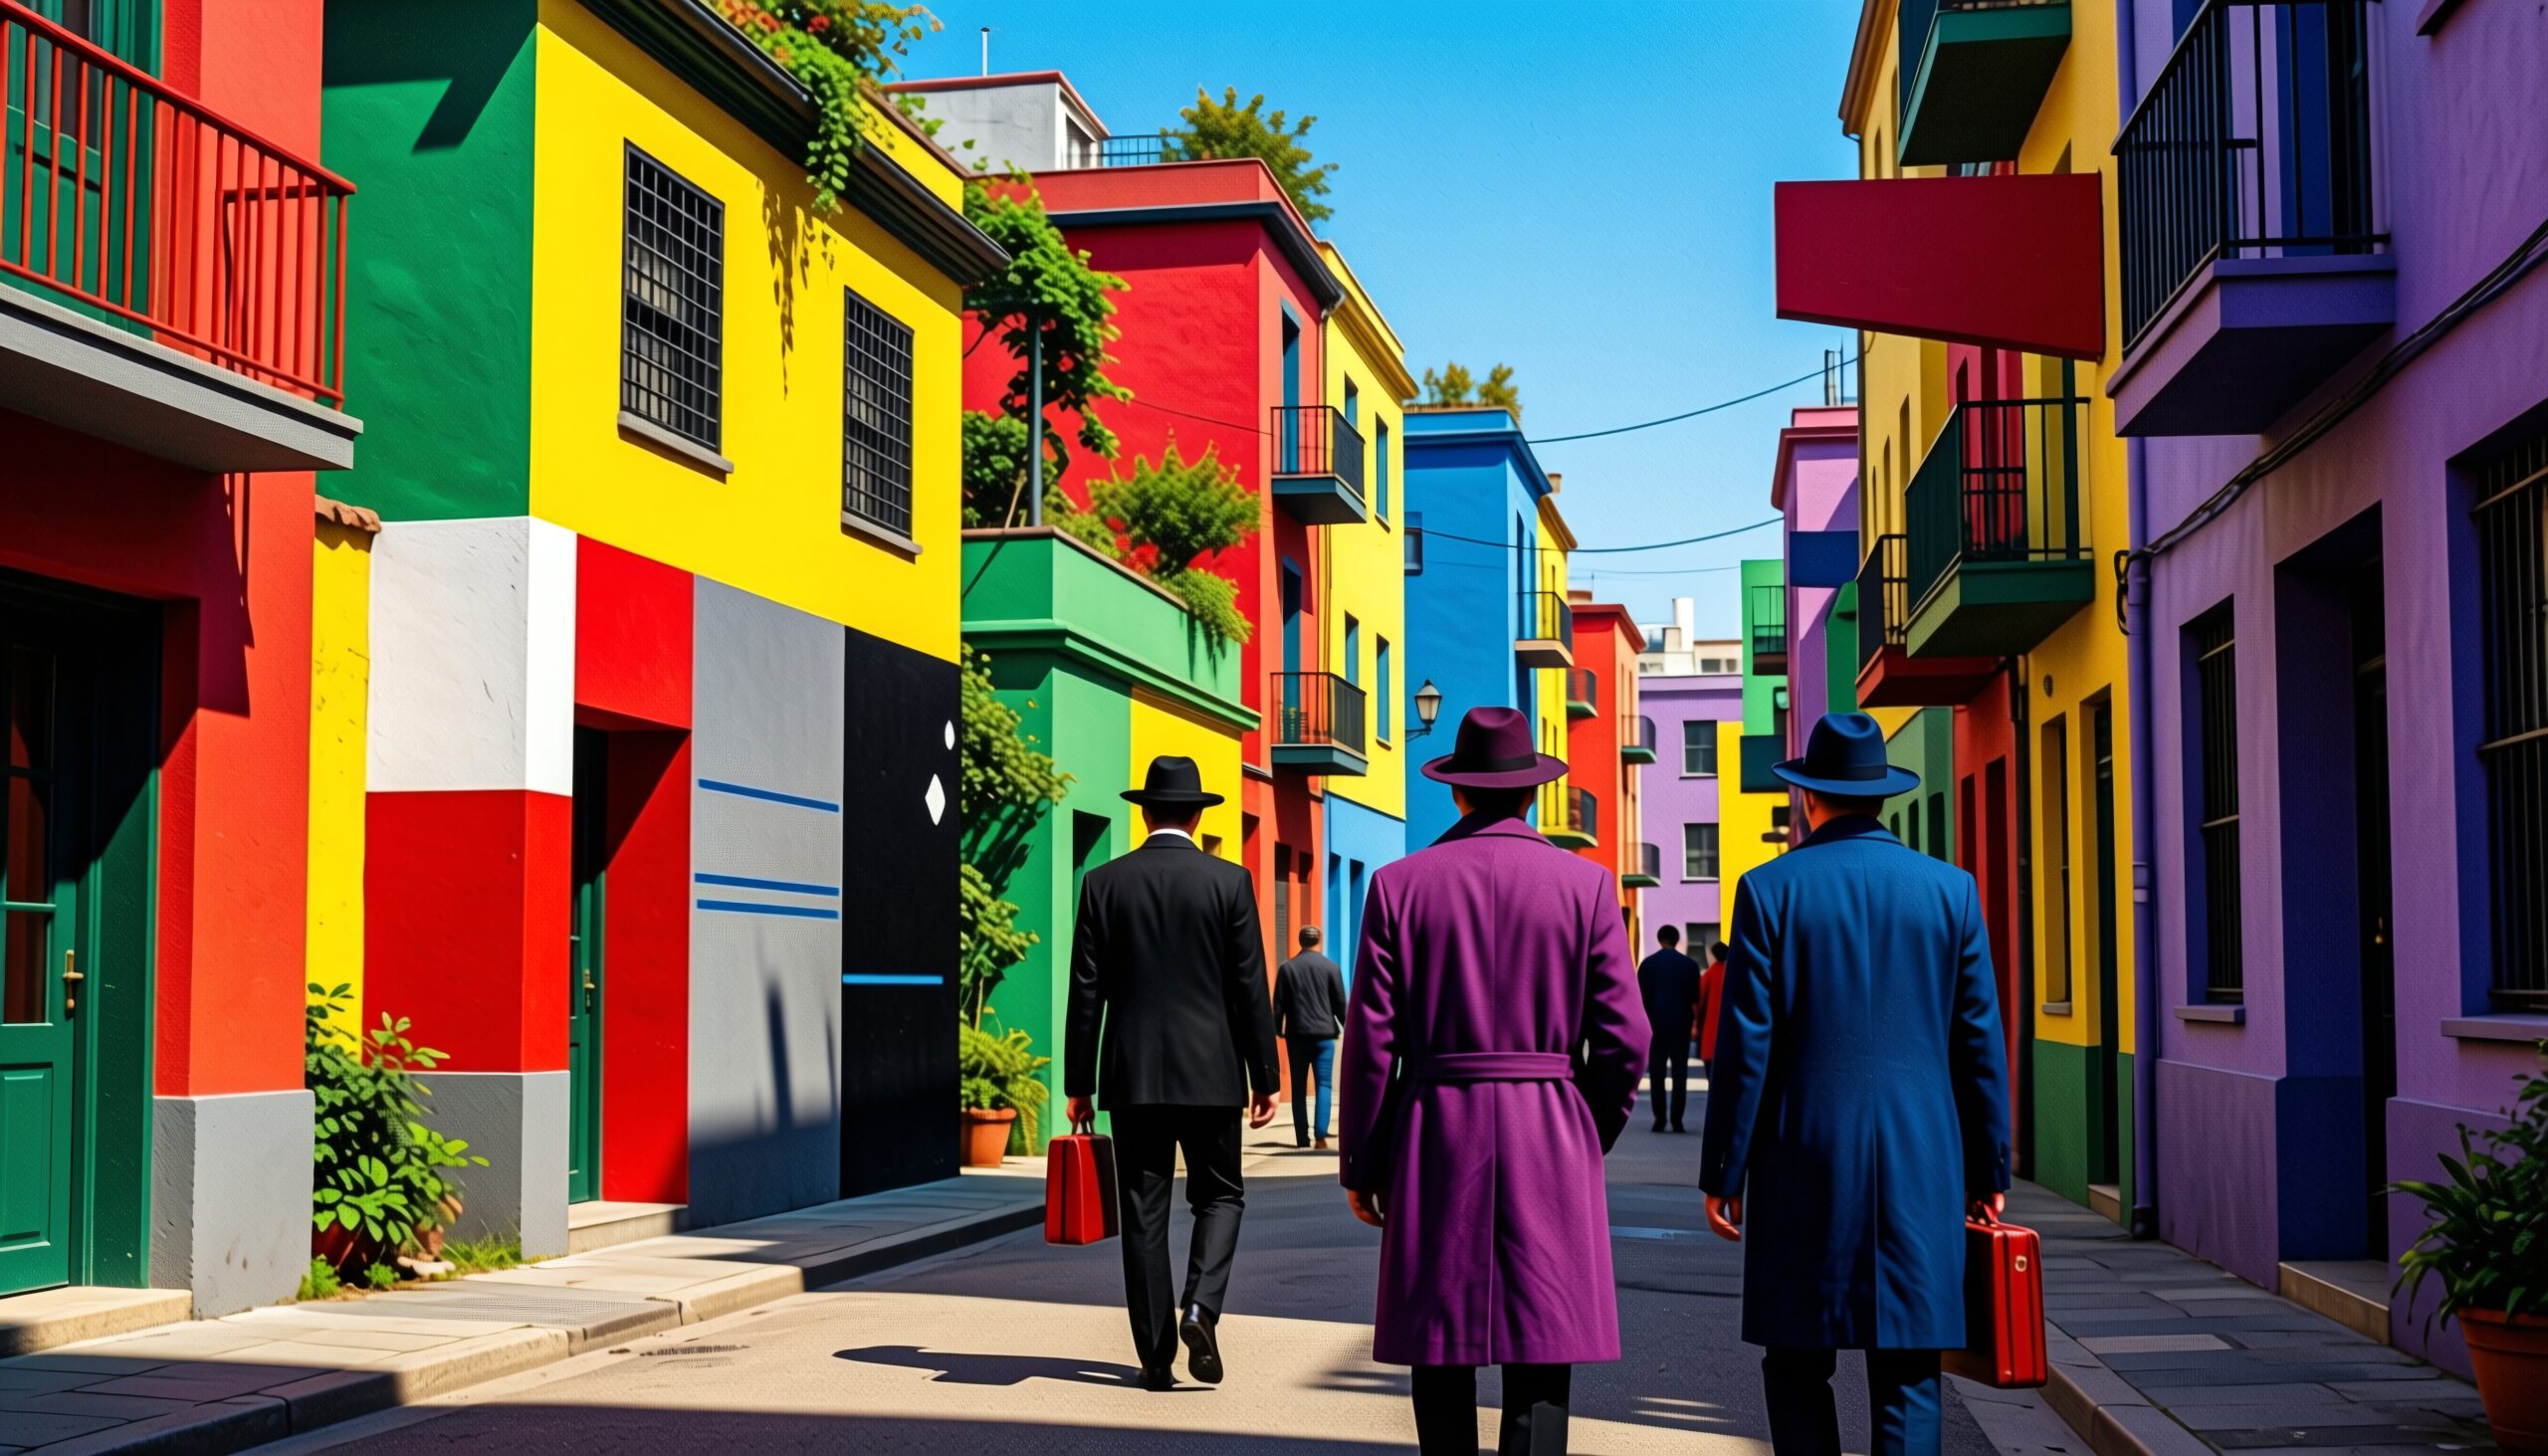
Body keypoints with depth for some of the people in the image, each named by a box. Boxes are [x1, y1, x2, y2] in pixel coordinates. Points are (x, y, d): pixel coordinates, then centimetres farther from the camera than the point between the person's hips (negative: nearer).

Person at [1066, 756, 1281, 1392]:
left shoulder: (1104, 883, 1)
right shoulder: (1229, 881, -3)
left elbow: (1086, 991, 1)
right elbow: (1250, 987, -3)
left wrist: (1078, 1084, 7)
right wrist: (1264, 1077, 4)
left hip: (1133, 1075, 1)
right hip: (1210, 1072, -1)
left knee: (1143, 1211, 7)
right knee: (1218, 1194, 13)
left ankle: (1156, 1355, 8)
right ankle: (1200, 1305, -10)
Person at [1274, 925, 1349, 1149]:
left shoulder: (1287, 968, 2)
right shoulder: (1330, 967, -1)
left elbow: (1278, 1004, 2)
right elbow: (1340, 1002, 3)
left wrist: (1278, 1030, 12)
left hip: (1296, 1034, 1)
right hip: (1323, 1034, -1)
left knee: (1299, 1088, 7)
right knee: (1324, 1084, 0)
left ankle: (1302, 1139, 6)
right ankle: (1321, 1134, -16)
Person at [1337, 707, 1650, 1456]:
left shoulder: (1400, 885, -1)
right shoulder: (1585, 884, -1)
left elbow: (1371, 1040, -2)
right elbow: (1623, 1037, -3)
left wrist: (1360, 1164, 6)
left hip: (1436, 1136, 1)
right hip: (1551, 1140, 0)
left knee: (1442, 1348, 10)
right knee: (1542, 1358, 1)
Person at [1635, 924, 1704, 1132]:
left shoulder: (1647, 964, 2)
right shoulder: (1690, 965, 2)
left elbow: (1641, 998, 4)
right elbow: (1695, 999, 6)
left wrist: (1641, 1024, 13)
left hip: (1655, 1024, 0)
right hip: (1681, 1025, 0)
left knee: (1656, 1072, 4)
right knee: (1679, 1073, 2)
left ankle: (1659, 1117, -3)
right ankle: (1677, 1119, -3)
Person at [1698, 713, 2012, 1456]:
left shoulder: (1769, 889, -4)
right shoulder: (1950, 889, 3)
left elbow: (1745, 1047, -6)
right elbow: (1980, 1045, 4)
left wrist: (1722, 1173, 1)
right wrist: (1989, 1170, 13)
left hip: (1804, 1161, -2)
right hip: (1920, 1165, 2)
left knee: (1797, 1364, 9)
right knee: (1907, 1374, 5)